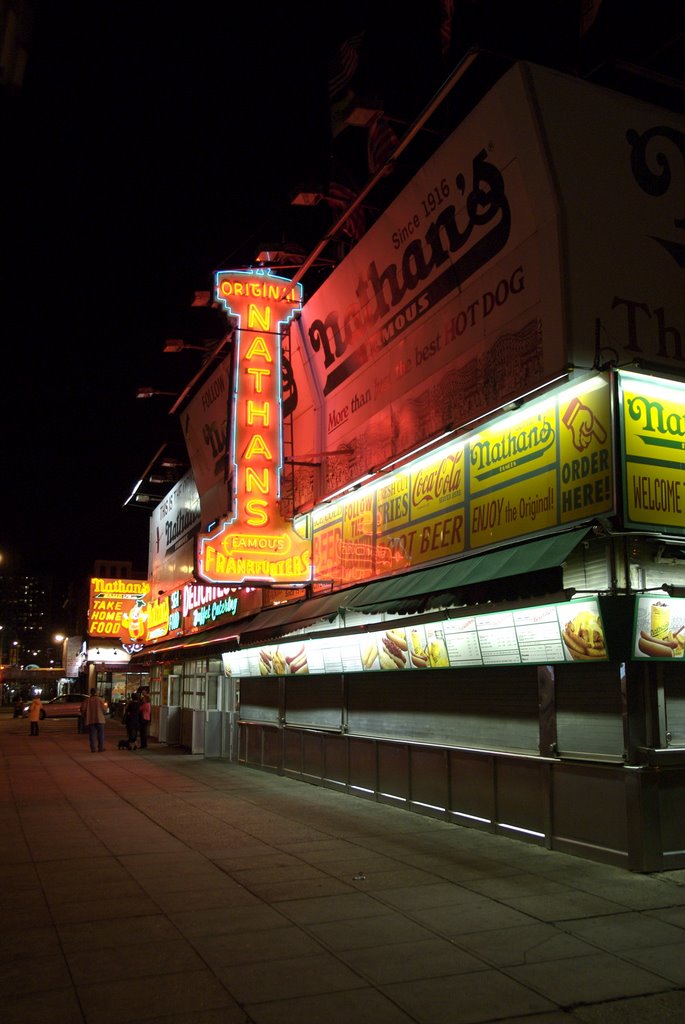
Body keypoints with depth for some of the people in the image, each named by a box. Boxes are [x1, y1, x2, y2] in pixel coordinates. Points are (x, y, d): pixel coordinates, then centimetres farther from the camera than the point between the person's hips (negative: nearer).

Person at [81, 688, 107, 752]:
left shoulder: (87, 700, 2)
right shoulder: (100, 699, -4)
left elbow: (82, 709, -4)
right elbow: (103, 709, -8)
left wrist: (84, 716, 11)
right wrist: (105, 716, 9)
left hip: (90, 720, 2)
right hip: (99, 720, -2)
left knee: (92, 735, 6)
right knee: (100, 735, 8)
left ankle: (93, 749, 2)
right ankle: (101, 748, 9)